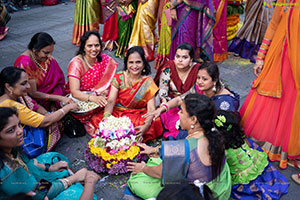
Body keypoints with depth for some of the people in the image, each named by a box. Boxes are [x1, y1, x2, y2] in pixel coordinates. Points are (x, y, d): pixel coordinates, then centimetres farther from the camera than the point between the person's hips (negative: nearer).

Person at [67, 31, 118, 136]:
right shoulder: (76, 63, -18)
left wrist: (106, 91, -24)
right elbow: (75, 92, -25)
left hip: (99, 96, 5)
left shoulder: (104, 59, -5)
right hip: (79, 99, -5)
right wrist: (92, 98, -44)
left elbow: (111, 81, -1)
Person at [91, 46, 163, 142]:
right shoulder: (119, 77, -2)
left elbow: (151, 108, -12)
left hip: (139, 115, 0)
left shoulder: (148, 82, -5)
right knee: (96, 119, -26)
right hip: (118, 112, 1)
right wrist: (106, 118, -31)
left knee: (155, 123, -31)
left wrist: (146, 126, -33)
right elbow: (111, 101, -11)